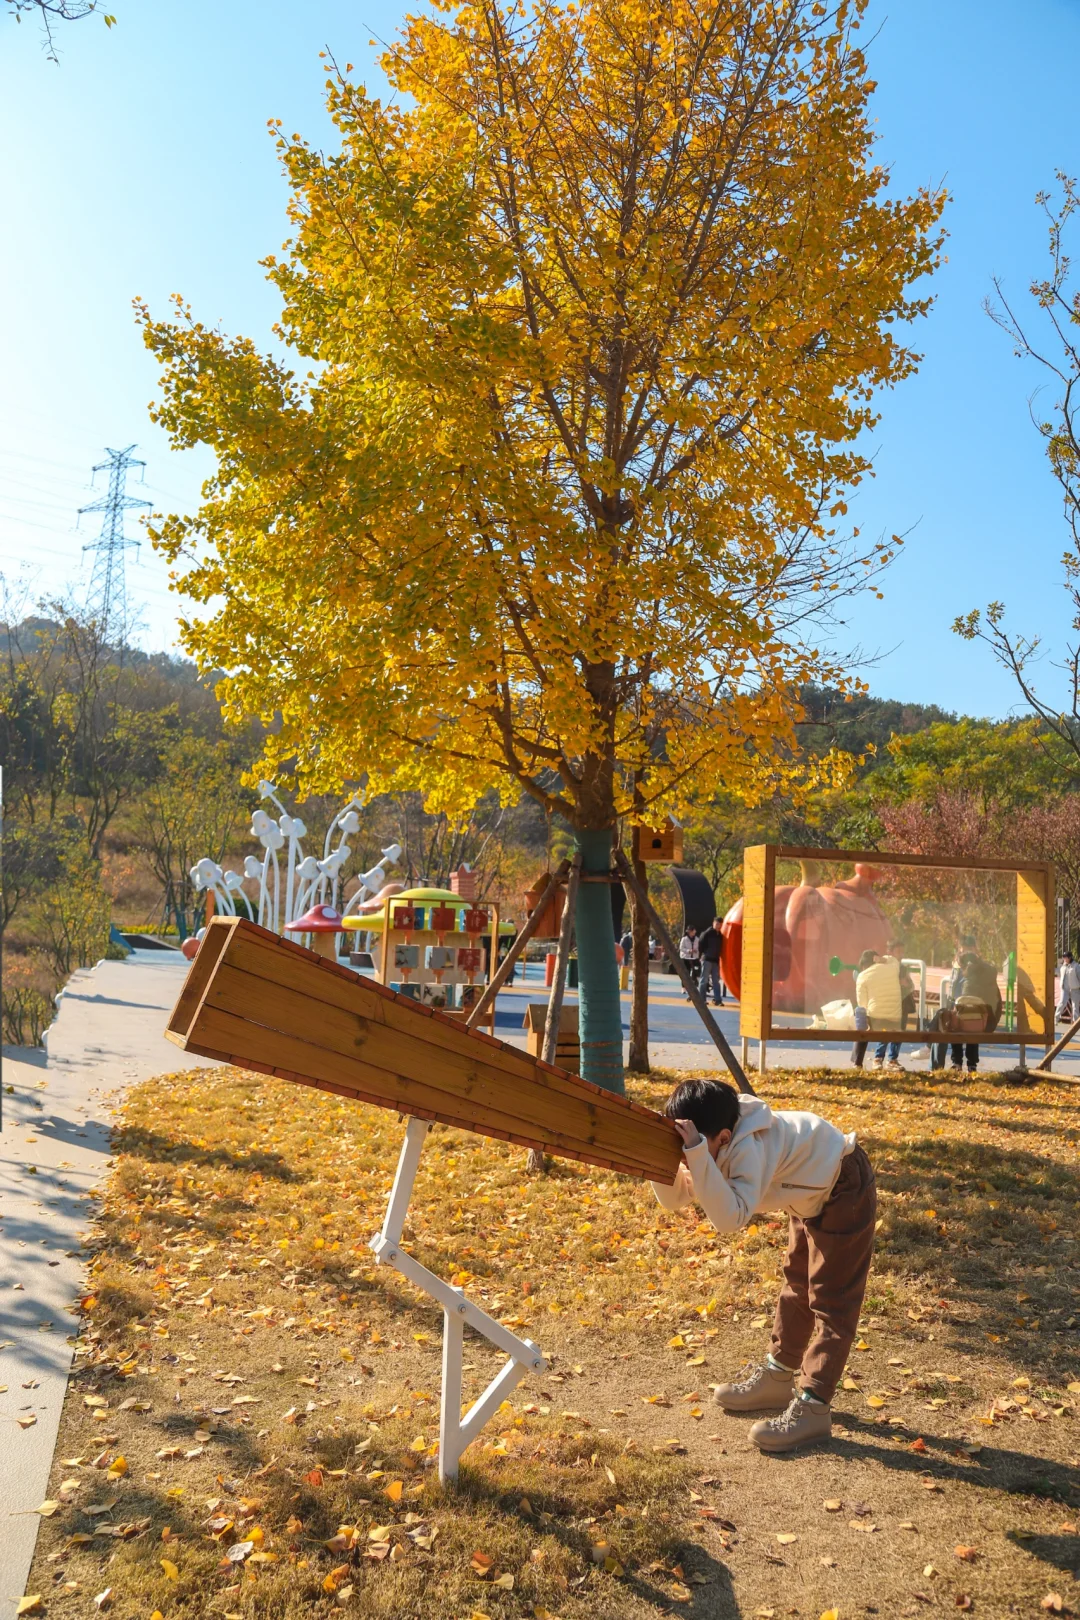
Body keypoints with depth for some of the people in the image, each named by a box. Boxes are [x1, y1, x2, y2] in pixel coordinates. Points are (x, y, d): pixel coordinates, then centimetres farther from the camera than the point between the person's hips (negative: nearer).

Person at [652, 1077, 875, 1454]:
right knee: (797, 1285, 19)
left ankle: (812, 1405, -8)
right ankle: (778, 1376, 32)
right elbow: (675, 1198, -11)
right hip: (812, 1191, 10)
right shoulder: (728, 1144, -12)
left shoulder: (748, 1148, -38)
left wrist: (695, 1155, -55)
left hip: (844, 1190, -10)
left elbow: (731, 1217, -50)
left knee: (831, 1300, -9)